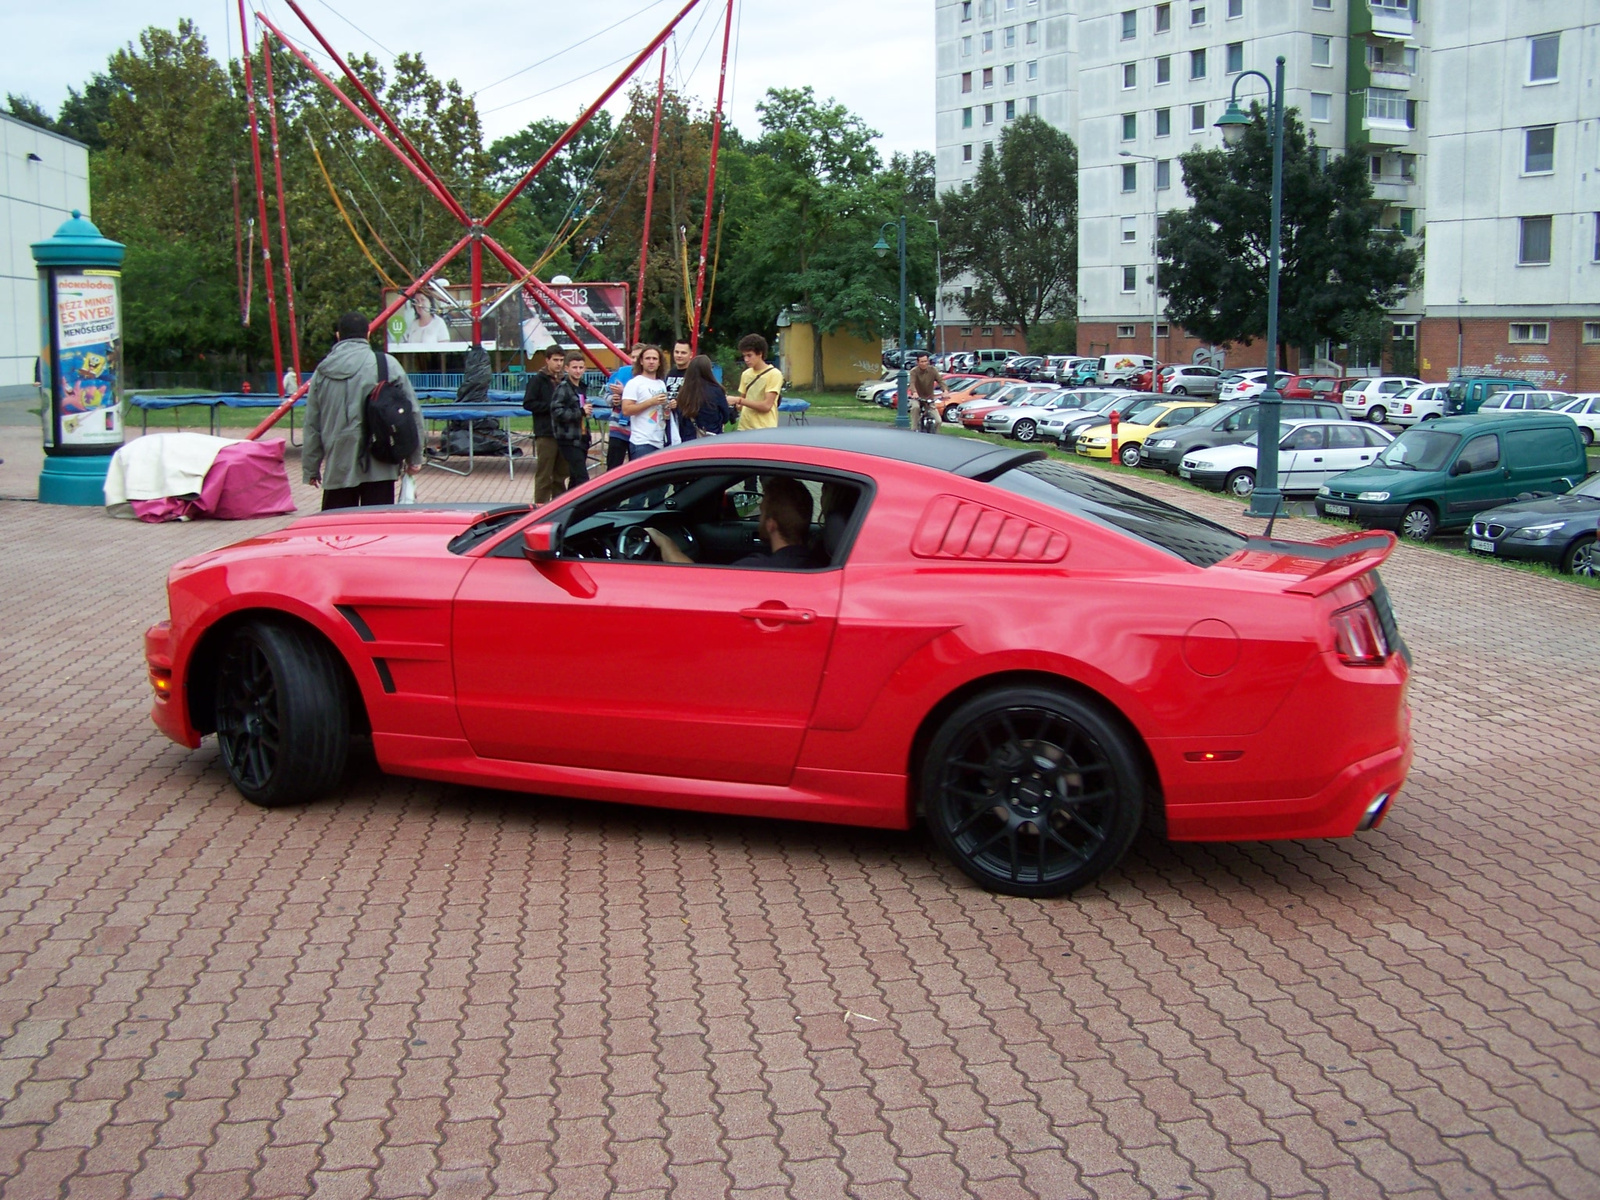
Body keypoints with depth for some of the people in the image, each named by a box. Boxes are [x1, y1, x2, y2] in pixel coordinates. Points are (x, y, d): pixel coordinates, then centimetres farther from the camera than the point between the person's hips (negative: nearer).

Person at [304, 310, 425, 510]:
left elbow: (312, 425, 11)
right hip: (379, 468, -2)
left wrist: (311, 468, 19)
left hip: (338, 469, 2)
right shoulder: (388, 365, -3)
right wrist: (414, 458, 7)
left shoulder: (323, 372, 6)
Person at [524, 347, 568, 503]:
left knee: (561, 473, 10)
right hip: (546, 433, -5)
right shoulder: (538, 380, -3)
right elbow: (528, 403, -9)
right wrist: (551, 407, -15)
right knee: (544, 474, -2)